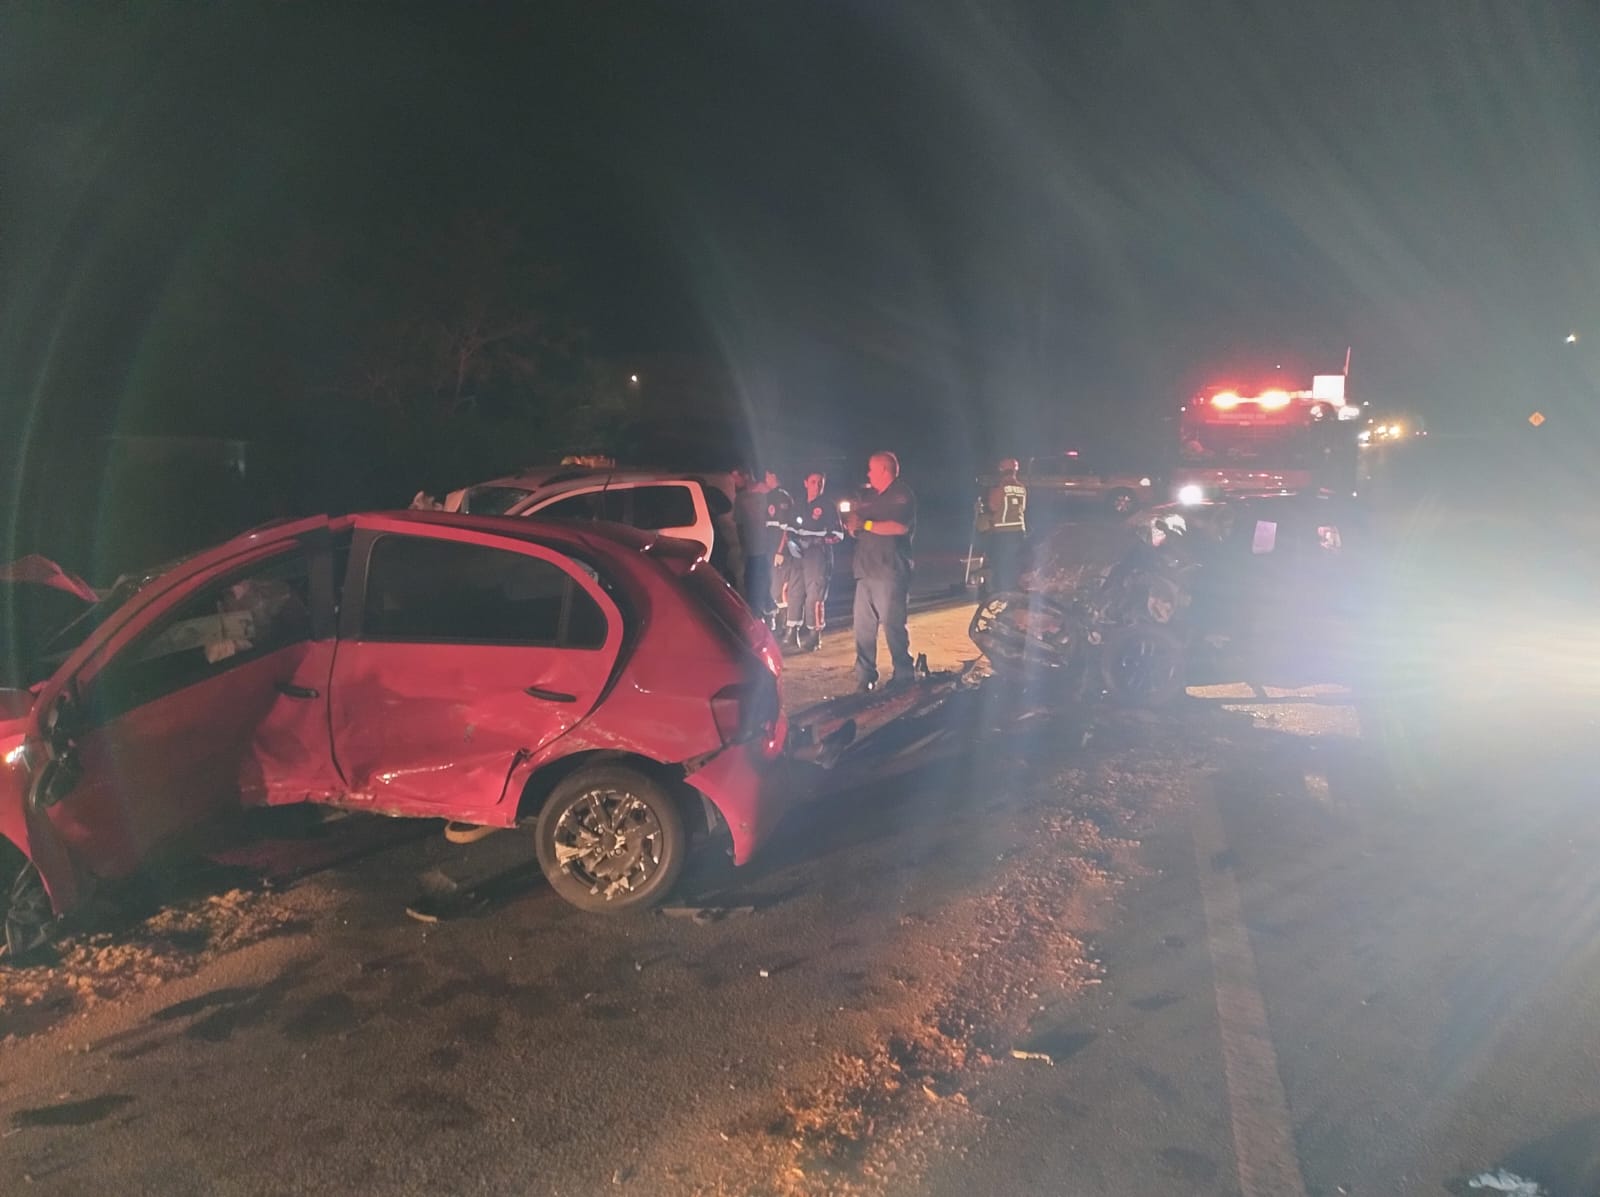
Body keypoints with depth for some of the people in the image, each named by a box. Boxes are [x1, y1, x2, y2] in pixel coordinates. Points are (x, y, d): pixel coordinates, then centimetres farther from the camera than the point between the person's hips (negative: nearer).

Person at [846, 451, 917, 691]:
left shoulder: (902, 495, -3)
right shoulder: (868, 495, 21)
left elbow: (900, 527, -18)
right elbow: (854, 527, 23)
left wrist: (866, 524, -12)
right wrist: (853, 520, -1)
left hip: (890, 571, -7)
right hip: (866, 569, 7)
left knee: (892, 624, -8)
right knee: (863, 625, 5)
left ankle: (903, 675, 0)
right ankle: (864, 676, 12)